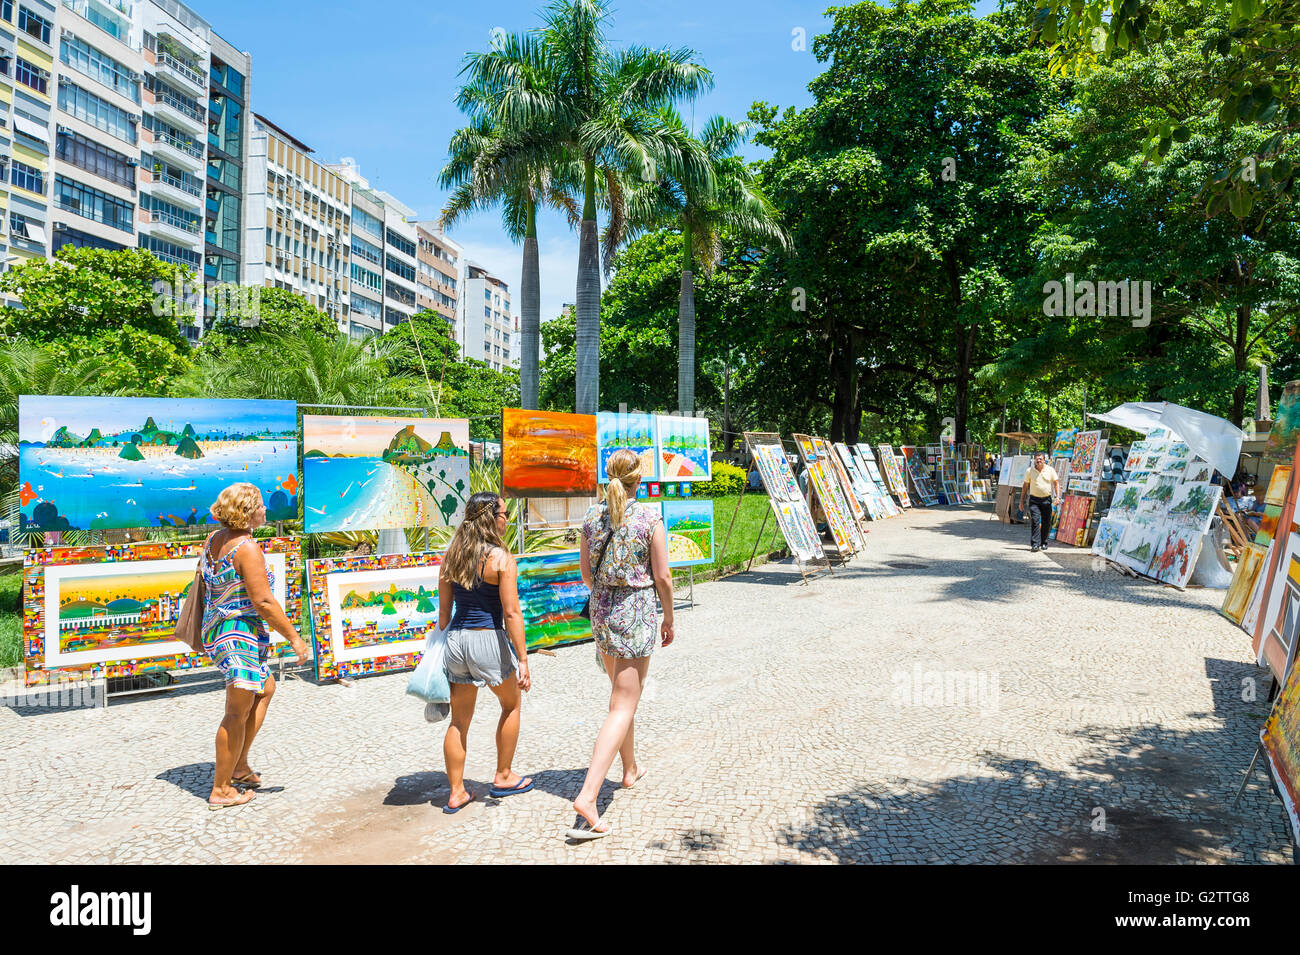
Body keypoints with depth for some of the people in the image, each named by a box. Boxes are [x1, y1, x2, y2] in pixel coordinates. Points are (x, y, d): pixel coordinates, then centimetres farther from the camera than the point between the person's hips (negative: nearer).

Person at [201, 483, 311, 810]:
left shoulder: (213, 540, 7)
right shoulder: (247, 548, -20)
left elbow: (205, 587, 16)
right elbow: (263, 602, -22)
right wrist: (294, 638, -15)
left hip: (215, 632, 10)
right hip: (241, 636, -10)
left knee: (265, 688, 24)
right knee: (238, 714, 1)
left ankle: (239, 767, 28)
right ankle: (221, 790, 11)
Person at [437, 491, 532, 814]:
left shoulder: (451, 556, 5)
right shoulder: (501, 558, -12)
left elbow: (444, 609, 9)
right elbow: (511, 613, -14)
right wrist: (522, 659, -11)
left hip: (456, 639, 5)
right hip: (488, 639, -5)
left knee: (459, 720, 15)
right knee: (511, 704, 20)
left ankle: (457, 792, 22)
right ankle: (503, 777, 28)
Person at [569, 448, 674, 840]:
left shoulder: (592, 518, 2)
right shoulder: (650, 519, -11)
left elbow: (586, 575, 8)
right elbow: (662, 576, -9)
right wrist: (668, 618, 5)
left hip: (601, 612, 6)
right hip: (636, 615, -6)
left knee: (622, 695, 25)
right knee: (622, 707, -3)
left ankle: (630, 769, 41)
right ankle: (587, 796, -13)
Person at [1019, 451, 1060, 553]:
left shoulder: (1050, 470, 2)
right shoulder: (1029, 471, 2)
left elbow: (1056, 483, 2)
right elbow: (1025, 486, 7)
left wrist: (1057, 496, -12)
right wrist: (1022, 501, 5)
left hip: (1047, 499, 1)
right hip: (1034, 499, -1)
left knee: (1046, 522, 6)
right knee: (1035, 521, -13)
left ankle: (1043, 543, 21)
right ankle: (1035, 544, -15)